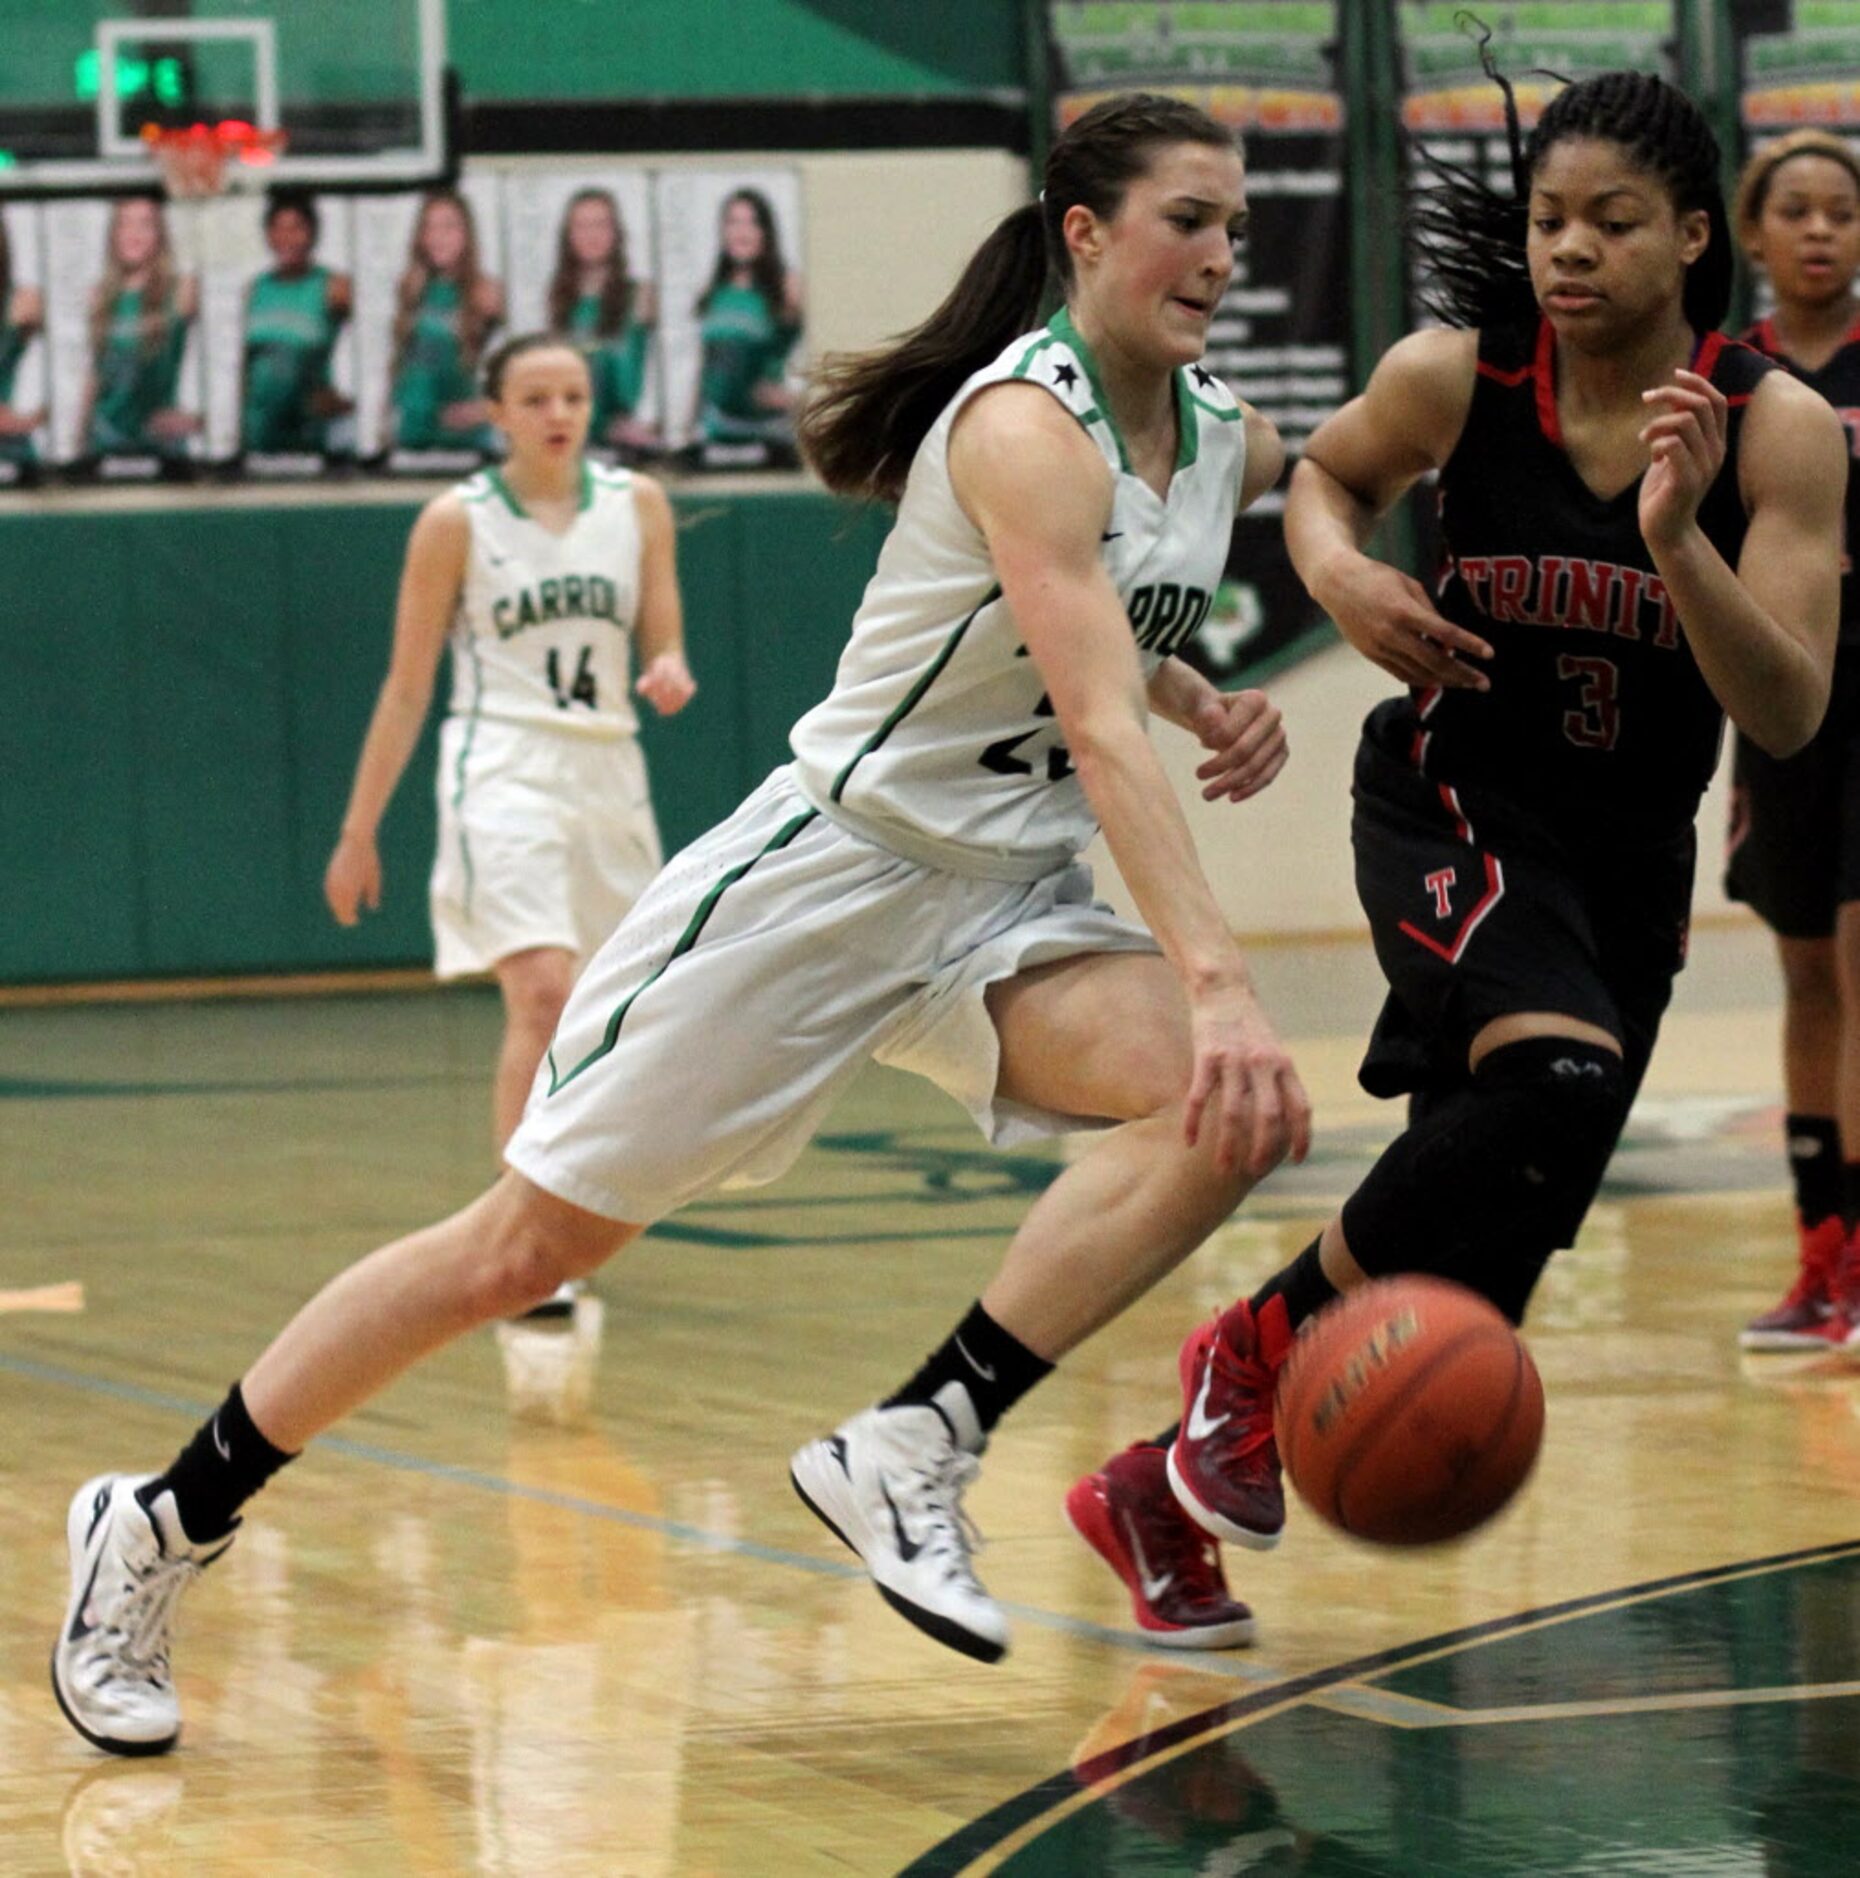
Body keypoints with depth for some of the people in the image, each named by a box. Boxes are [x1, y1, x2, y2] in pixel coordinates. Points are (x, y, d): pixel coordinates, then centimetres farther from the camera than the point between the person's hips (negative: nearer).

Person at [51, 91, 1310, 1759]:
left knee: (1238, 1115, -22)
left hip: (1006, 901, 7)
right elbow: (1098, 728, -33)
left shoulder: (1225, 440, 4)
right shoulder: (1026, 428, -21)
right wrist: (1217, 983, -42)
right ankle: (162, 1526, 13)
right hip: (834, 859, -7)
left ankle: (911, 1451, -17)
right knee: (526, 1246, -3)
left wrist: (1208, 708, 4)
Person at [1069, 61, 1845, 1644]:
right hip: (1458, 801, -3)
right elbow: (1329, 472, 9)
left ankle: (1167, 1491, 25)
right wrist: (1341, 574, -13)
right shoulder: (1456, 379, -14)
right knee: (1557, 1077, -33)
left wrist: (1678, 539, -33)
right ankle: (1259, 1351, -14)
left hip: (1630, 851, 3)